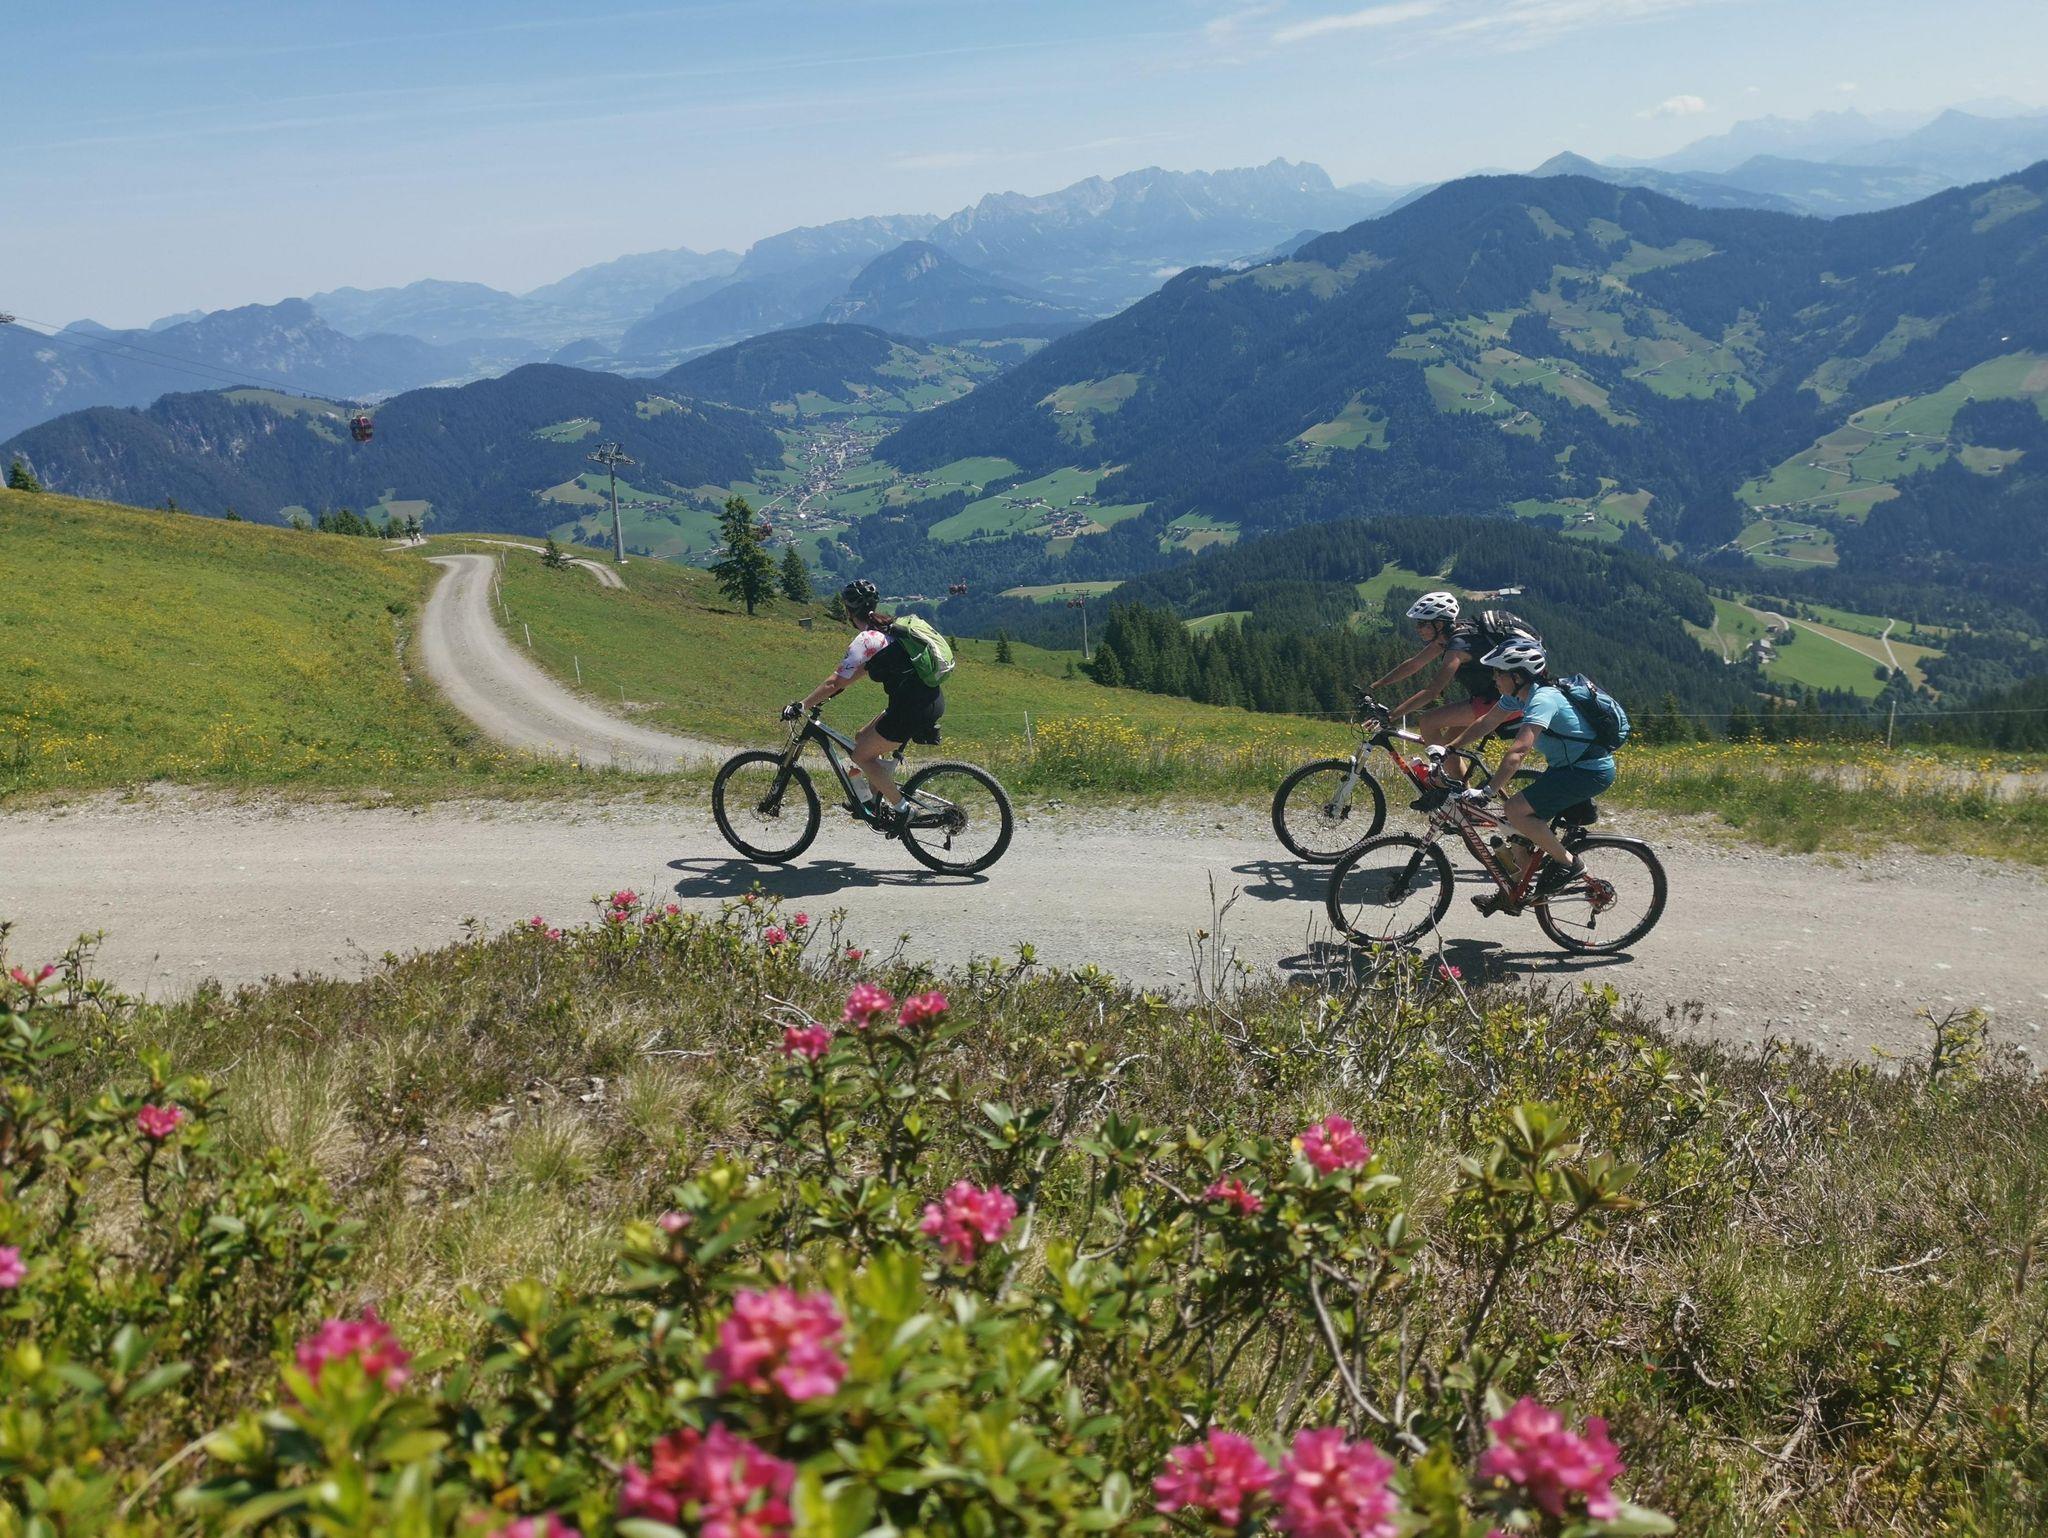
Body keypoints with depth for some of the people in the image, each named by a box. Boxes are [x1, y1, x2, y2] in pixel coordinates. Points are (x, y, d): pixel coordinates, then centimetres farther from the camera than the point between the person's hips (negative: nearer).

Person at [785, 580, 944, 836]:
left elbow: (835, 682, -14)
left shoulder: (865, 640, -12)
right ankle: (878, 800, 22)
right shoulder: (888, 629, 16)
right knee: (865, 739, 19)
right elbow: (863, 670, 28)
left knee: (862, 755, 2)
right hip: (931, 698, 9)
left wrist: (801, 706, -5)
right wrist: (824, 695, 28)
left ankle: (900, 808, 5)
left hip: (914, 708, -9)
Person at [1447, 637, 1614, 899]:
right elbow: (1485, 723, 14)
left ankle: (1569, 863, -5)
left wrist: (1486, 791, -41)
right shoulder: (1518, 695, 1)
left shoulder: (1543, 700, -26)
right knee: (1523, 817, 8)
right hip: (1568, 766, 10)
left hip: (1591, 771, -10)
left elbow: (1517, 752, -37)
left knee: (1515, 810, -18)